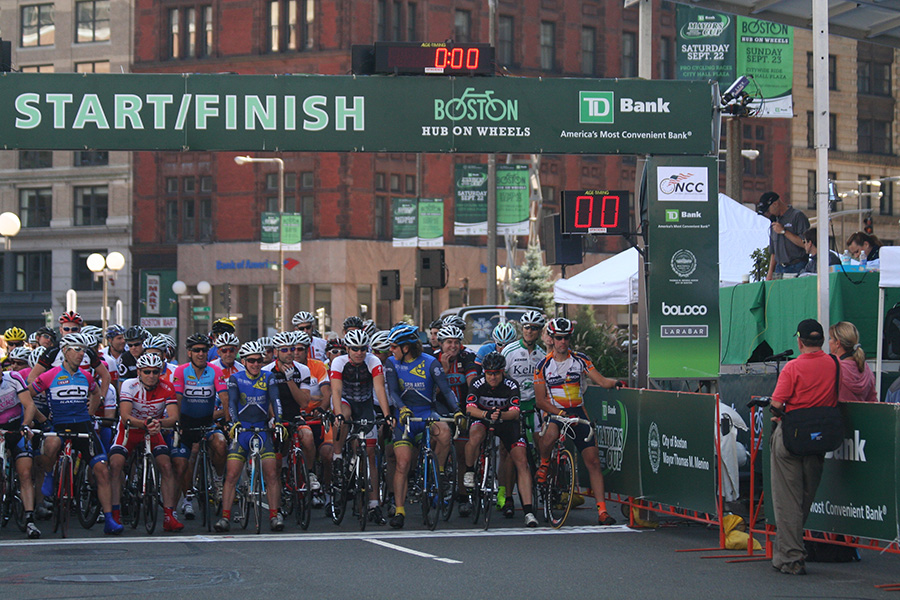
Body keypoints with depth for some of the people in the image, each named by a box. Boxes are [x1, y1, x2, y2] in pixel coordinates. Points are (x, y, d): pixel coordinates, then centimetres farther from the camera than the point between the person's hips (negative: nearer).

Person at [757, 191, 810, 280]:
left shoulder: (797, 216, -3)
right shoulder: (775, 221, 21)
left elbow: (804, 243, -14)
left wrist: (784, 231, -9)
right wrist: (770, 273, 13)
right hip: (779, 269, 6)